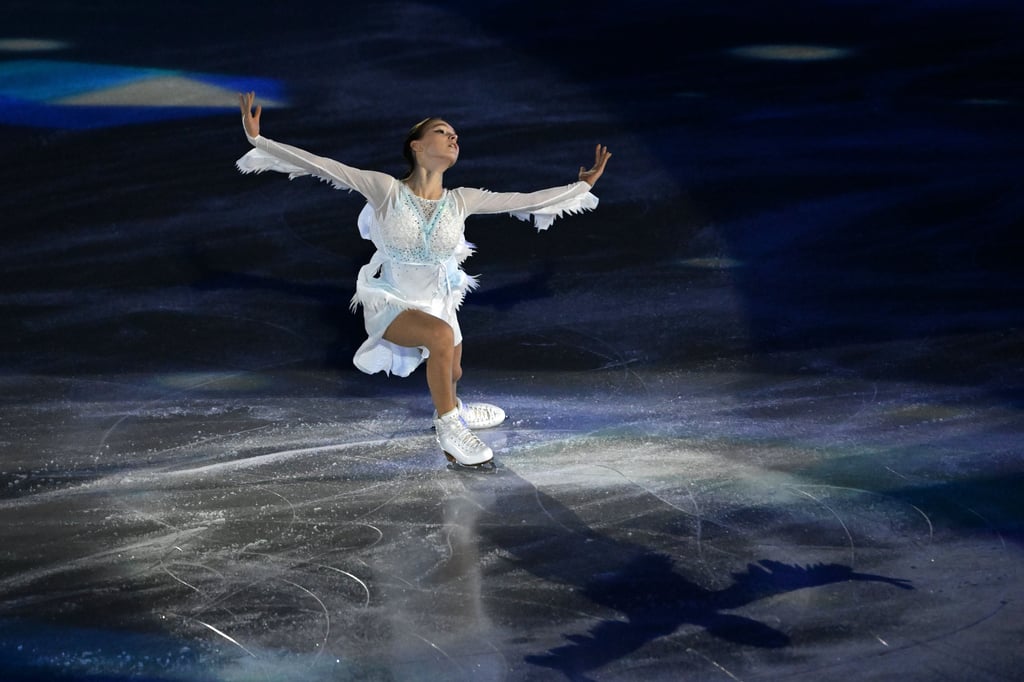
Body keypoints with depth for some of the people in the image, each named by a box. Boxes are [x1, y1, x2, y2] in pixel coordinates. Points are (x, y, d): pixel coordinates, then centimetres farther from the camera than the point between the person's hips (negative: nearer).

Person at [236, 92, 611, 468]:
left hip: (439, 303, 5)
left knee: (451, 374, 23)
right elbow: (321, 166, -23)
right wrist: (258, 139, -28)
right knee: (441, 336, -33)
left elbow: (527, 200, 0)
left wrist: (583, 185, 2)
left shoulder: (461, 200, -8)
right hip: (390, 304, -5)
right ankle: (448, 427, -16)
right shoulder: (386, 188, -19)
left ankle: (452, 410, 60)